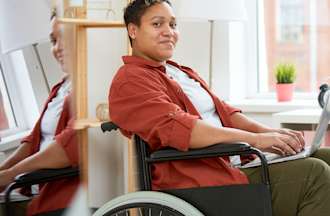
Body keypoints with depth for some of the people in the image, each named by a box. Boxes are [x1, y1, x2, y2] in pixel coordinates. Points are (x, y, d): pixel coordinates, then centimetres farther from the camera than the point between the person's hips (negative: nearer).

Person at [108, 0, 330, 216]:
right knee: (312, 175, -23)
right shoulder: (131, 80, -5)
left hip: (233, 163, 9)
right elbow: (177, 128, -20)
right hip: (198, 180, -9)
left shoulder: (183, 73, 26)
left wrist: (268, 131, -3)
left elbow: (223, 111, 17)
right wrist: (255, 139, -24)